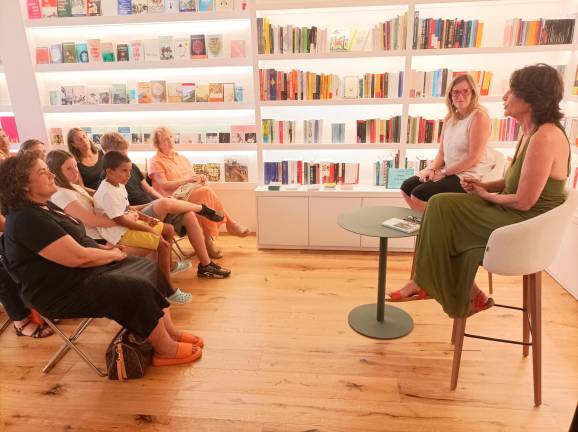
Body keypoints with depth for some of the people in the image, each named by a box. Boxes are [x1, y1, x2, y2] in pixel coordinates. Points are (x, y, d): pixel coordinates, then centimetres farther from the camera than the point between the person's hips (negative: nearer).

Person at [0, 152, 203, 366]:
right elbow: (78, 257, -26)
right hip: (64, 291, -10)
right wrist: (113, 254, -9)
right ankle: (166, 350, -4)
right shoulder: (27, 219, -23)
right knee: (139, 288, -22)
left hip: (82, 271, 11)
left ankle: (169, 330, 6)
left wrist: (105, 249, 4)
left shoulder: (43, 206, 11)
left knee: (149, 269, 2)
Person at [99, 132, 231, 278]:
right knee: (163, 203, -37)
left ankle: (205, 265, -11)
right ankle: (202, 208, -7)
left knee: (189, 216, -16)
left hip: (156, 210, 7)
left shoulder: (132, 167, 16)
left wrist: (165, 200, 2)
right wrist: (151, 204, -16)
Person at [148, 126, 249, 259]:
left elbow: (193, 176, 22)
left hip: (194, 190, 6)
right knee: (206, 192, -31)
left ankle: (209, 238, -27)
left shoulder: (182, 158, 27)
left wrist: (200, 178, -3)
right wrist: (188, 180, -16)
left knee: (206, 192, -30)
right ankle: (229, 223, -22)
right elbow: (164, 185, -7)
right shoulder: (156, 162, 5)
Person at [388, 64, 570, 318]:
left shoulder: (544, 137, -23)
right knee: (446, 207, 1)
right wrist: (484, 186, 1)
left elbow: (523, 201, -23)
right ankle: (469, 296, 5)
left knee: (443, 208, -12)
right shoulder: (532, 132, 8)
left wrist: (486, 195, -6)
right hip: (518, 217, 9)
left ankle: (427, 284, 6)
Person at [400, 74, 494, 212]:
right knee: (406, 187, 0)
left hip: (469, 175, -8)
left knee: (418, 194, -20)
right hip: (448, 172, 8)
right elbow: (442, 152, 10)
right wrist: (432, 169, -9)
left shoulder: (479, 116, -12)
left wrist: (443, 173, -16)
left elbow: (474, 157, -18)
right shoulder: (449, 118, 11)